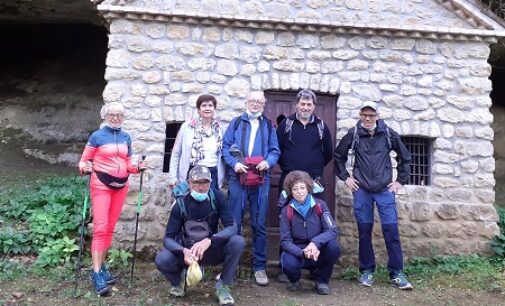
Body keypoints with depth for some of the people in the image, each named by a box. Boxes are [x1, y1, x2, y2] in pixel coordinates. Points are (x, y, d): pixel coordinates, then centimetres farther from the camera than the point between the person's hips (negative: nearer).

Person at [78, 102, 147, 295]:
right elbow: (83, 161, -1)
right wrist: (84, 169, -22)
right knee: (100, 228, -10)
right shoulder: (97, 136, -3)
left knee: (110, 228, 9)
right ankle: (96, 273, -5)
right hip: (101, 185, -4)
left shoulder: (126, 138, 10)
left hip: (121, 185, 5)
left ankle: (102, 266, 21)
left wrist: (138, 167, -4)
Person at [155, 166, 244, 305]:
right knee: (161, 259, -28)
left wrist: (209, 240, -38)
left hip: (212, 251, 0)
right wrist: (184, 251, -37)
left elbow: (232, 227, -22)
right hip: (187, 252, 0)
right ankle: (178, 281, 7)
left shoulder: (217, 197, -15)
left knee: (238, 241, -27)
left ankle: (223, 285, -7)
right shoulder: (181, 204, -15)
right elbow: (168, 238, -16)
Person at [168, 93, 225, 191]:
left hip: (213, 174, 2)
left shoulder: (218, 129, 6)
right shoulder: (187, 127, -1)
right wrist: (172, 176, -2)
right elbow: (176, 153, 3)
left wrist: (222, 177, 9)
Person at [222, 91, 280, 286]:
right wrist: (234, 163, -14)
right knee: (234, 222, 3)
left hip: (261, 179, 1)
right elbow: (225, 146, 3)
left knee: (259, 224, 4)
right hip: (238, 177, -1)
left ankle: (259, 266, 14)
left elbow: (275, 150, 9)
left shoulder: (268, 126, 14)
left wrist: (268, 162, -12)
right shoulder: (236, 123, 10)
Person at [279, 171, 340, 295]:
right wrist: (302, 252, -31)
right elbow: (285, 241, -12)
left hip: (318, 252, 2)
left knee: (333, 246, -29)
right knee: (289, 263, -34)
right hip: (297, 252, -1)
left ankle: (321, 280, 0)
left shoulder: (320, 205, -8)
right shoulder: (286, 211, -10)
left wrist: (315, 243, -33)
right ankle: (294, 280, 6)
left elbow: (333, 231, -15)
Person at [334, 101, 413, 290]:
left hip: (385, 190, 0)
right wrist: (345, 177, 7)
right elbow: (338, 156, 12)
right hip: (361, 190, 0)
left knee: (391, 229, -2)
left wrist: (401, 180, 8)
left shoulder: (388, 134, 0)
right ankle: (367, 270, 19)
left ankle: (396, 272, 9)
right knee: (364, 230, 5)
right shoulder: (353, 134, 0)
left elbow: (405, 157, 11)